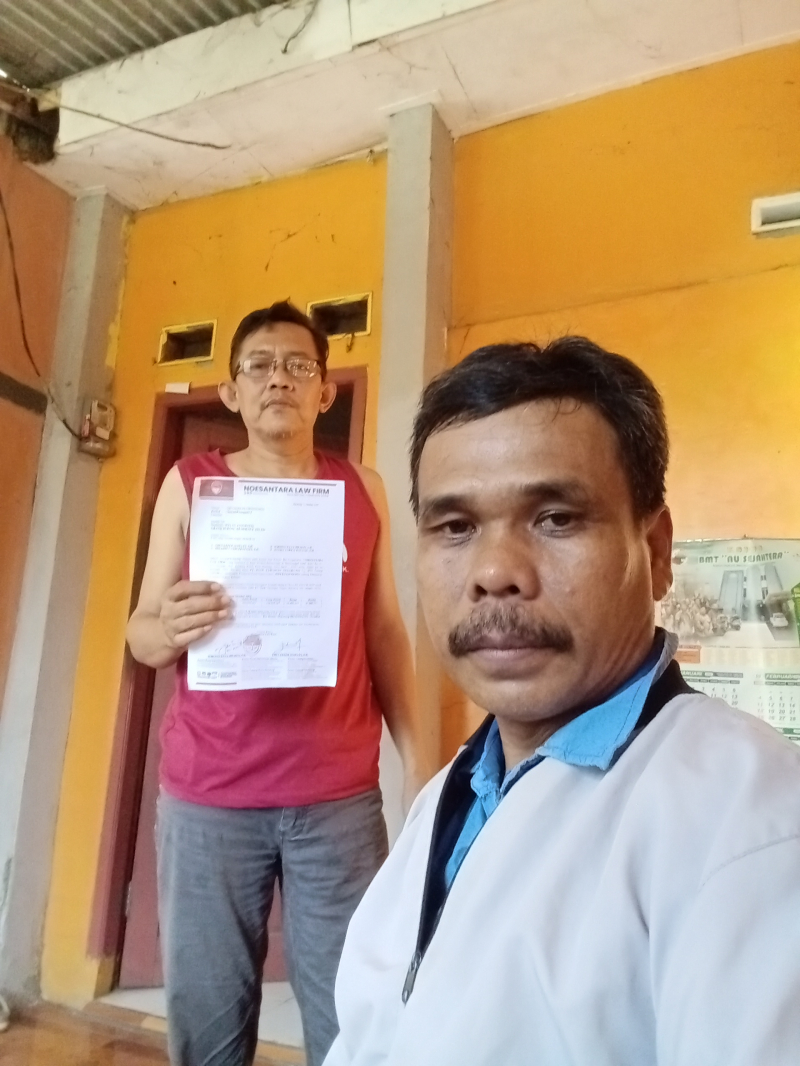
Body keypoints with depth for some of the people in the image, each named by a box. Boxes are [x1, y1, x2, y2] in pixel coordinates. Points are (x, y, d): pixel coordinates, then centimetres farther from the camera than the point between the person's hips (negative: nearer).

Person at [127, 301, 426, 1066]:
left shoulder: (362, 489, 8)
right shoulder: (190, 482, 5)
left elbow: (384, 633, 10)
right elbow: (140, 630, 5)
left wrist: (415, 759, 3)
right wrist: (171, 629, -19)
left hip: (341, 795, 1)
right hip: (206, 794, 0)